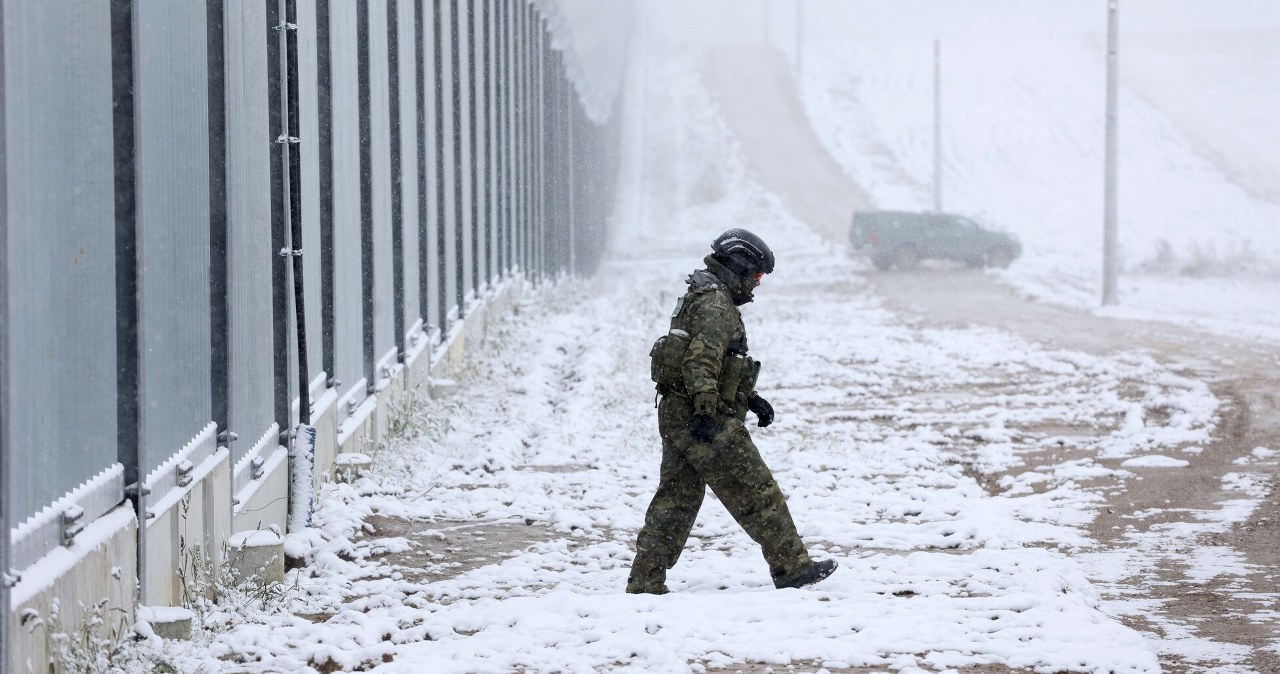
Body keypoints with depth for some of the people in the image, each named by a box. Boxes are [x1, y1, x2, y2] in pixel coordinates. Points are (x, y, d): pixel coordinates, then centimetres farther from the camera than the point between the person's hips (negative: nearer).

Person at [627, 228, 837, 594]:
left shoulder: (701, 298, 23)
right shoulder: (716, 304, -12)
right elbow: (701, 359, -25)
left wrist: (751, 398, 26)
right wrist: (705, 412, -32)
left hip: (677, 414, 10)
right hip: (707, 421, -10)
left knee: (675, 499, 9)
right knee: (757, 493, -2)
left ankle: (645, 582, 7)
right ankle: (792, 568, 3)